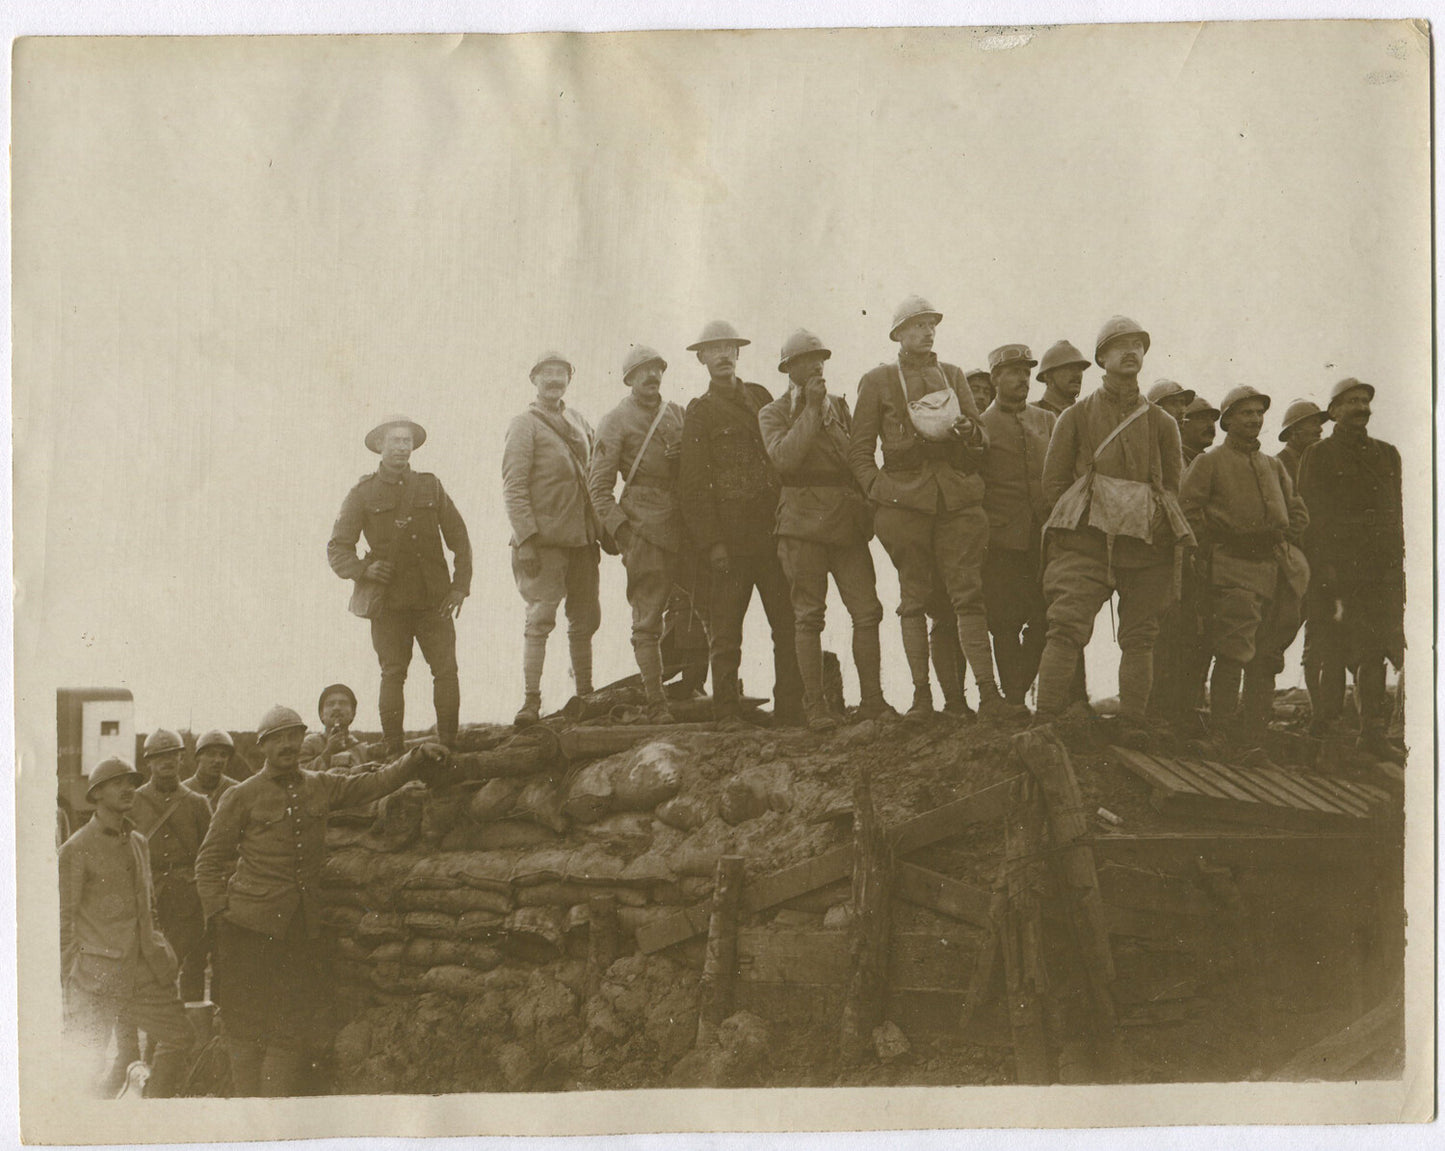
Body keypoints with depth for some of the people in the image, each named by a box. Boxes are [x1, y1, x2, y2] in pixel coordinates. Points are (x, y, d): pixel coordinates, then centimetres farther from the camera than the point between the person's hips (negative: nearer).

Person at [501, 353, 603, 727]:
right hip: (544, 539, -6)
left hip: (581, 539, 6)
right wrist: (526, 538, -17)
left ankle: (585, 695, 20)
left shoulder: (580, 424, 15)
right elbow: (513, 486, -9)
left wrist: (596, 534, 14)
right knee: (540, 615, -11)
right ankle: (531, 702, -9)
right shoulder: (524, 425, -3)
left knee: (586, 618, 9)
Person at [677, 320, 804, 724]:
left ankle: (791, 712, 7)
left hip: (773, 528, 4)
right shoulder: (698, 412, 4)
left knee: (788, 625, 2)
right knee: (726, 633, -2)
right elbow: (693, 484, -1)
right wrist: (711, 542, -9)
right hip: (731, 536, -4)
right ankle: (726, 717, 4)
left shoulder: (759, 396, 16)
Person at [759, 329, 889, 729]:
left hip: (848, 520, 4)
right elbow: (783, 456, -13)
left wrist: (868, 508, 10)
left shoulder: (839, 407, 19)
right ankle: (814, 705, 2)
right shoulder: (773, 413, 5)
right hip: (804, 521, -4)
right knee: (809, 614, -4)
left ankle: (872, 700, 0)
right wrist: (811, 409, -10)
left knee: (867, 610, -4)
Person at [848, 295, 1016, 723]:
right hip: (905, 496, -1)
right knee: (914, 599, 1)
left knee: (969, 595, -7)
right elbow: (860, 449, 8)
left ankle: (988, 695, -12)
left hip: (958, 498, 2)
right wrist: (878, 488, -7)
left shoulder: (953, 376, 18)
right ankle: (921, 695, 6)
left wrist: (971, 433, -5)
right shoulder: (878, 381, 9)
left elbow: (981, 439, 18)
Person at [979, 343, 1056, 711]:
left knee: (1043, 621, -1)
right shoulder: (979, 425, 4)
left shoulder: (1047, 421, 16)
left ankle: (1020, 687, 15)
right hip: (1002, 541, -3)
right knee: (1006, 624, -3)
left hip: (1044, 539, 3)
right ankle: (1013, 698, 4)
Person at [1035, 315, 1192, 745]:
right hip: (1086, 541, -2)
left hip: (1148, 546, 2)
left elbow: (1171, 489, 17)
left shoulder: (1161, 424, 15)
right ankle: (1047, 719, -17)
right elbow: (1053, 485, 10)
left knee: (1139, 636, 1)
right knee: (1067, 625, -15)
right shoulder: (1076, 417, 10)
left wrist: (1149, 522, 2)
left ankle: (1133, 725, 5)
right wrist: (1085, 517, 0)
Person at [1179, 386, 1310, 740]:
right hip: (1234, 569, -6)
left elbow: (1298, 510, 27)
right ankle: (1223, 729, -10)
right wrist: (1212, 551, -8)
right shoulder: (1209, 462, 6)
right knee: (1233, 651, -13)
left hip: (1277, 570, 6)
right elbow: (1187, 509, -3)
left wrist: (1286, 542, 10)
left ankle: (1255, 729, 9)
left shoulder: (1273, 466, 23)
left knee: (1267, 656, 4)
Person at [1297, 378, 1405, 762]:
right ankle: (1327, 723, 8)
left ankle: (1373, 731, 0)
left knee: (1375, 651, -1)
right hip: (1336, 568, -4)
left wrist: (1398, 564, 11)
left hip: (1381, 571, 4)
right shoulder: (1318, 456, 4)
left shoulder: (1387, 454, 19)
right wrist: (1326, 568, -13)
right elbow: (1313, 516, -4)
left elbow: (1397, 513, 19)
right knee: (1333, 651, -2)